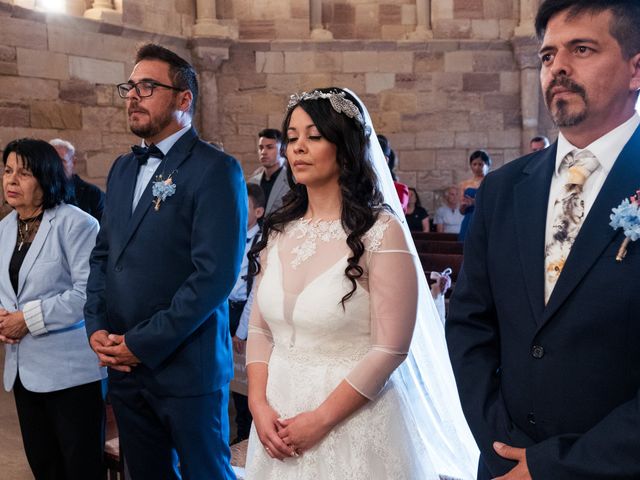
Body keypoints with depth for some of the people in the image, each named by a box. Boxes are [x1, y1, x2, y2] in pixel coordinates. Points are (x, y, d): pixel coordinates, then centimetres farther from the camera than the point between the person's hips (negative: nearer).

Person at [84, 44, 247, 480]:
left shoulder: (215, 170, -11)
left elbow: (215, 274, -19)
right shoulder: (123, 169, 13)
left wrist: (143, 344, -16)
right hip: (124, 365, 7)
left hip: (186, 367, -6)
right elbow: (103, 255, 15)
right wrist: (97, 328, 1)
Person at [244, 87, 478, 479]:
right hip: (280, 416, 5)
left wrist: (320, 419, -16)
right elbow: (260, 330, 5)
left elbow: (390, 348, -16)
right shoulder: (279, 231, 2)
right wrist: (259, 406, -7)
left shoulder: (380, 231, -14)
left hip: (352, 418, -5)